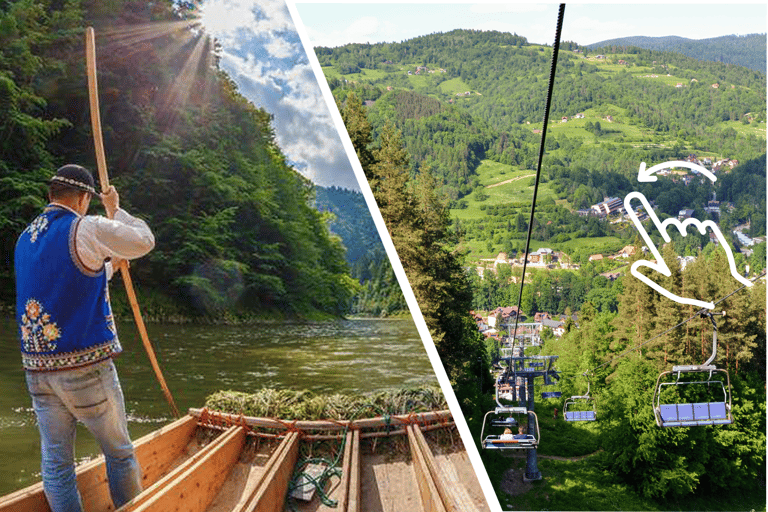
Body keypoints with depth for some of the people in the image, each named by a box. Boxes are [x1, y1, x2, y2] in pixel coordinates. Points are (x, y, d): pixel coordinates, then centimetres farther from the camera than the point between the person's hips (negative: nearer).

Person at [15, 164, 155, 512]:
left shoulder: (25, 239, 13)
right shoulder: (87, 229, -10)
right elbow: (145, 241, 2)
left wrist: (107, 266, 36)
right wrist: (116, 211, 15)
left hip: (37, 369, 7)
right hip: (84, 365, -6)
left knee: (55, 462, 10)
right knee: (119, 453, 8)